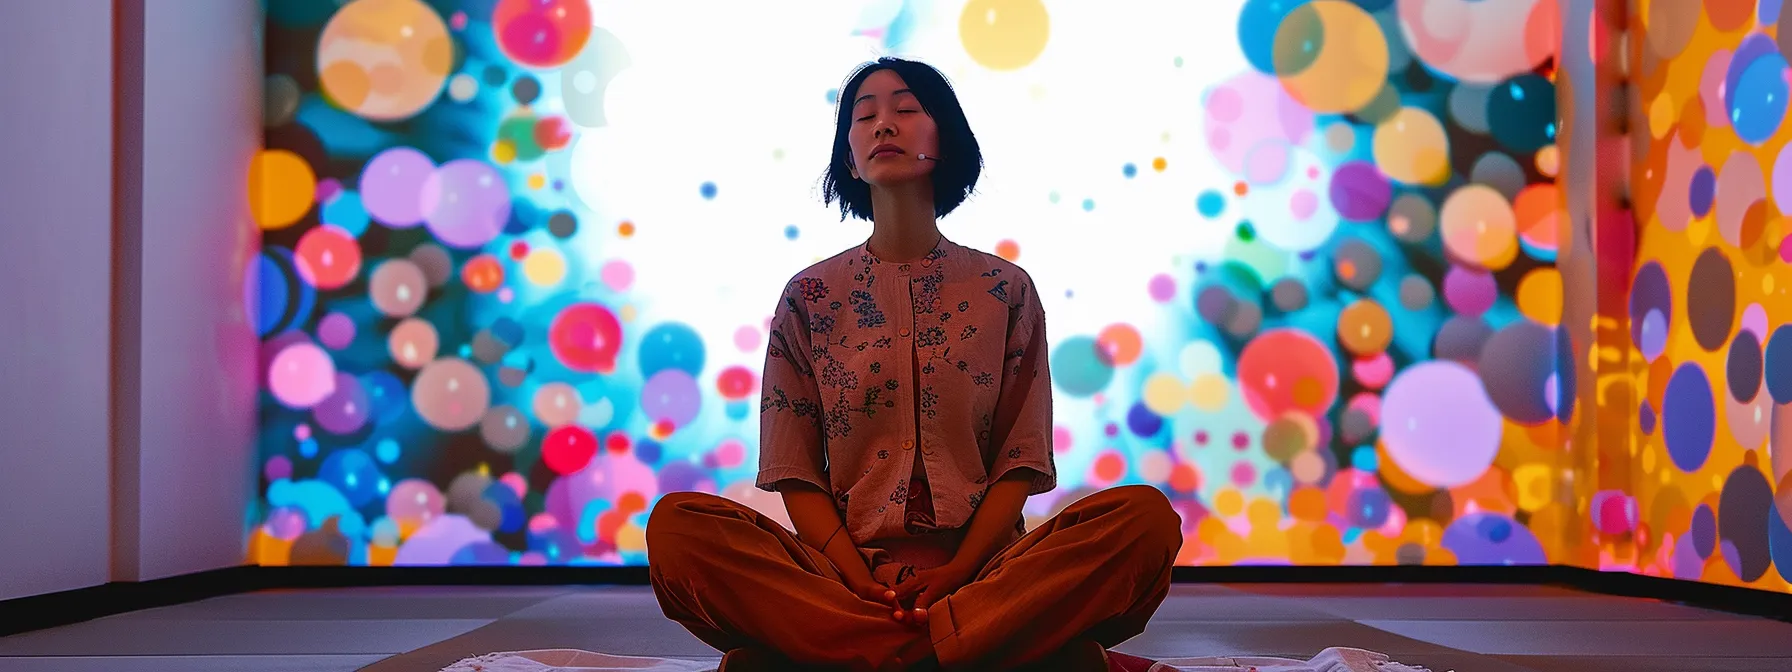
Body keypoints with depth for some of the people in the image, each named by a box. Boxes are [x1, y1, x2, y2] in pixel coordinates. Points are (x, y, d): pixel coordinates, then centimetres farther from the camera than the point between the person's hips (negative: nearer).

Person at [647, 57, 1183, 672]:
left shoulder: (1006, 291, 10)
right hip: (843, 569, 0)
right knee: (677, 525, -27)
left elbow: (1020, 465, 4)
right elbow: (795, 472, 4)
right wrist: (858, 580, -13)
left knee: (1146, 515, -26)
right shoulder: (809, 297, 10)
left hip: (977, 568, 0)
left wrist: (957, 570, -14)